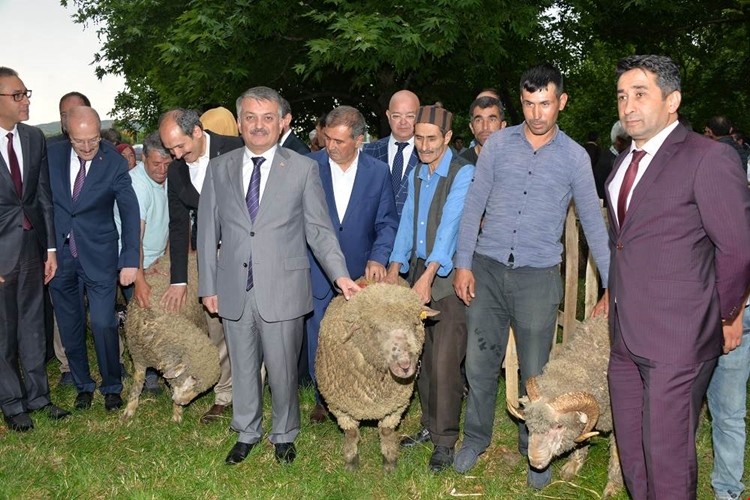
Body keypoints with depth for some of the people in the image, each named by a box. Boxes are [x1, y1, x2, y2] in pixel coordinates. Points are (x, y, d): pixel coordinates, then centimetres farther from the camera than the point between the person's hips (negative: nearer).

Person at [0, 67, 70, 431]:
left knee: (33, 323, 15)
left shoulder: (34, 138, 3)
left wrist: (50, 248, 4)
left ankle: (37, 394, 29)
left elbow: (44, 196, 7)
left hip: (31, 244, 4)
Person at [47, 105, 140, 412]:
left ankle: (112, 387, 16)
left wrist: (130, 260, -15)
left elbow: (130, 212, -9)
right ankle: (83, 386, 29)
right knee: (70, 327, 11)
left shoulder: (114, 162, -9)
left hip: (98, 256, -3)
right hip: (59, 256, 3)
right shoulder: (52, 155, -2)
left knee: (104, 324, -5)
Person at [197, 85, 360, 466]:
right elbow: (207, 231, 8)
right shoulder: (219, 169, 6)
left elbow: (319, 230, -1)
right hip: (234, 291, 3)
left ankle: (284, 435, 32)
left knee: (282, 369, 8)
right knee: (242, 367, 16)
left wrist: (339, 275, -11)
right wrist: (208, 286, 5)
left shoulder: (303, 169, -1)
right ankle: (247, 432, 37)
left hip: (281, 289, -2)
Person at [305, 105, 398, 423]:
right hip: (317, 274, 0)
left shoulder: (379, 172, -1)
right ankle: (323, 400, 28)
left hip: (360, 274, 0)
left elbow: (387, 222, 2)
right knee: (318, 341, 8)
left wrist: (378, 258, -14)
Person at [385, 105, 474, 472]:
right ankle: (430, 426, 27)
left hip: (449, 275, -6)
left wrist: (428, 276, -28)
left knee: (445, 361, -6)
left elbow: (449, 226, -20)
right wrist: (394, 270, -2)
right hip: (419, 271, 7)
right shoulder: (416, 174, 13)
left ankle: (445, 442, 6)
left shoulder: (463, 173, -10)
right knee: (423, 355, 12)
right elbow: (407, 224, 8)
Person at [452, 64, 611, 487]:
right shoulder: (498, 144, 3)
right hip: (487, 268, 1)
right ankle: (477, 437, 29)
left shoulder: (575, 157, 1)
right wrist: (463, 265, -1)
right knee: (480, 362, 9)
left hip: (538, 276, -1)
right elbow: (474, 206, 4)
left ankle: (535, 450, 27)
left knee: (535, 369, 7)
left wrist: (613, 284, 0)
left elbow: (593, 222, 4)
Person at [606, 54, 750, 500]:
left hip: (678, 336, -8)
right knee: (631, 451, 16)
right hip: (626, 335, 8)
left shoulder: (709, 158, -11)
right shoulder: (624, 163, 15)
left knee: (667, 454, 0)